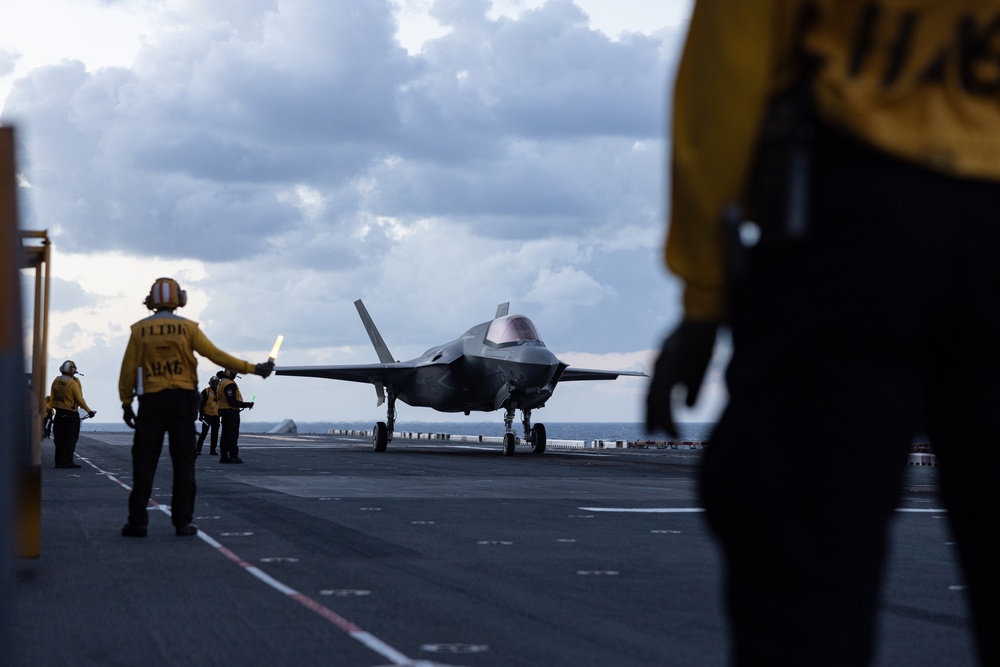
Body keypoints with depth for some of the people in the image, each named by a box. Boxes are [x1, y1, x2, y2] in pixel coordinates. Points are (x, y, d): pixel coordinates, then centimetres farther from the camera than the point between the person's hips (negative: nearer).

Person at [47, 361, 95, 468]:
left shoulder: (56, 381, 5)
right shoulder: (73, 383, -14)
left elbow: (52, 397, 12)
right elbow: (80, 400, -12)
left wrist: (50, 407, 26)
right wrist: (89, 411, -4)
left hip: (59, 414, 6)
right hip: (71, 414, -6)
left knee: (59, 439, 10)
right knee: (71, 439, -1)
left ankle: (59, 461, 12)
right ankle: (68, 461, -5)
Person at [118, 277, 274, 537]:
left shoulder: (140, 329, 2)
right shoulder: (188, 328, 0)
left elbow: (129, 369, 1)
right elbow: (216, 355, -3)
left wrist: (126, 403, 9)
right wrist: (253, 368, 3)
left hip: (151, 400, 0)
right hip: (182, 399, 0)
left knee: (144, 460, 2)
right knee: (183, 461, 4)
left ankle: (137, 522, -3)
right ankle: (182, 522, 2)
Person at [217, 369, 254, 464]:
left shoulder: (222, 382, 15)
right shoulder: (230, 384, -18)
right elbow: (232, 402, -21)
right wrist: (247, 404, -17)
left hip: (224, 412, 10)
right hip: (231, 412, -10)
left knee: (226, 434, 12)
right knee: (233, 435, -8)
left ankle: (224, 456, 14)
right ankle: (233, 456, -9)